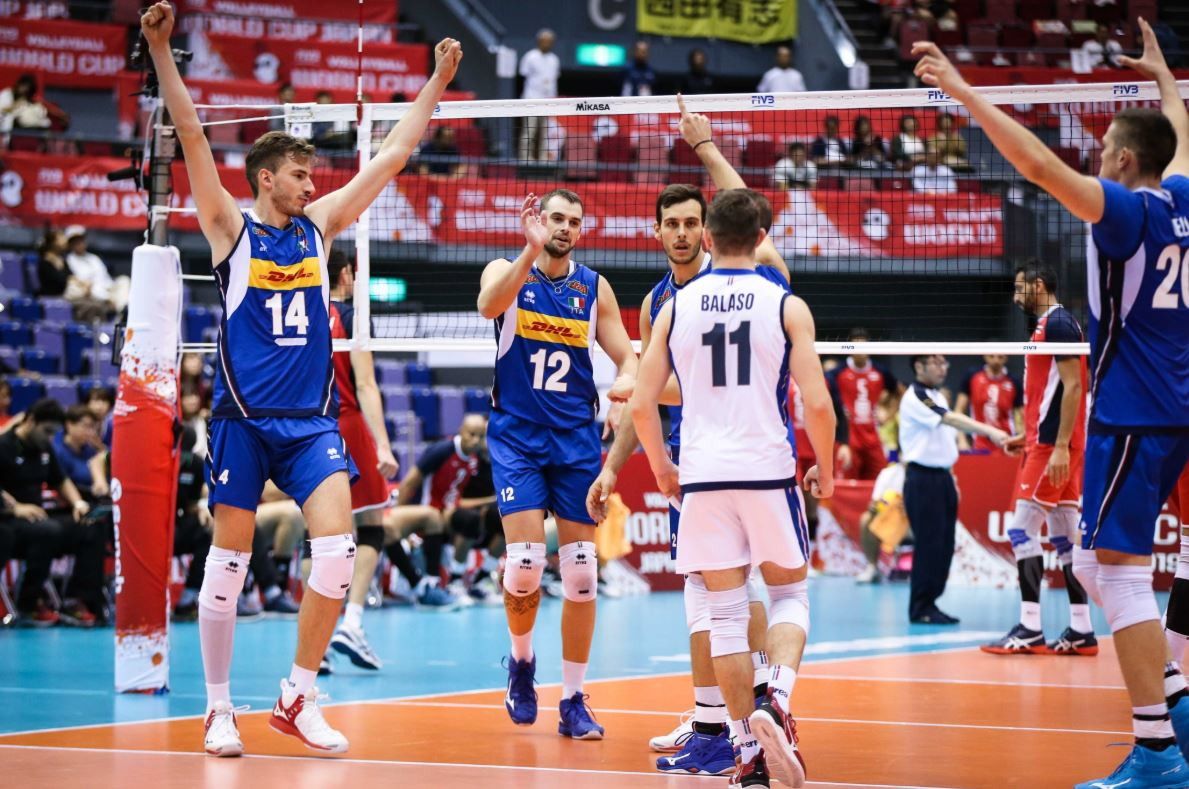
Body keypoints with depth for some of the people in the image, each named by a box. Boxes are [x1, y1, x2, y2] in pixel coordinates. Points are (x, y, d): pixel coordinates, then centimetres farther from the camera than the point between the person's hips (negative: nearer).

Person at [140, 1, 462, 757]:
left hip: (312, 418, 3)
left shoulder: (320, 225, 11)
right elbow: (192, 136, -8)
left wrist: (438, 82, 13)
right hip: (244, 417, -3)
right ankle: (220, 708, 12)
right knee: (228, 564, 1)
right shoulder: (231, 228, 1)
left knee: (338, 548, -12)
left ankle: (299, 697, -1)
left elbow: (394, 155, 14)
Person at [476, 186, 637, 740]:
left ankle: (574, 701, 8)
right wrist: (531, 250, -36)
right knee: (525, 561, -16)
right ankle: (521, 659, 13)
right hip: (517, 434, -3)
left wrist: (625, 385, -18)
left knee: (581, 573, -1)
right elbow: (489, 305, -24)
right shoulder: (507, 270, 0)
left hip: (576, 439, 3)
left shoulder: (595, 288, 6)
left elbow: (627, 358, 6)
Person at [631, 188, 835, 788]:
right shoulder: (785, 306, -1)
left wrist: (662, 468, 18)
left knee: (726, 613, 7)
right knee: (790, 594, 14)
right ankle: (776, 700, -13)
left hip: (702, 475, 2)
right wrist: (825, 469, 9)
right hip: (768, 469, -1)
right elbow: (817, 403, -7)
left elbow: (641, 404, 2)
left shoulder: (676, 307, 5)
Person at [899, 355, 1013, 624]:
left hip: (942, 477, 9)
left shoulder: (938, 397, 16)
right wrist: (991, 432, -34)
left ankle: (931, 602, 13)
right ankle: (921, 609, -3)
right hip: (923, 478, -9)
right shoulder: (915, 398, -13)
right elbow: (953, 420, -25)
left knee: (945, 545, 7)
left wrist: (949, 476, 15)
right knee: (929, 544, -8)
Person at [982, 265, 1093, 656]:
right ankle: (1081, 630, 7)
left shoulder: (1058, 323, -11)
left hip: (1052, 444, -10)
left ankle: (1029, 628, -12)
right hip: (1048, 443, 10)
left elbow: (1073, 386, -18)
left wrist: (1060, 446, -23)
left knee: (1022, 529, -10)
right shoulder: (1048, 325, 19)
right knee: (1065, 536, 7)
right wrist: (1029, 435, 21)